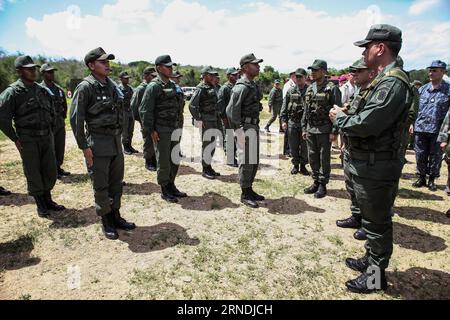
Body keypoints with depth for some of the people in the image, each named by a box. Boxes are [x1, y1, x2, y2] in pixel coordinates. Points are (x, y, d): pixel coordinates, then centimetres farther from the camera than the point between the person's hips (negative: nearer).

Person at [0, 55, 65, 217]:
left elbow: (52, 113, 20)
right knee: (33, 173, 4)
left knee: (50, 171, 10)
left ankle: (47, 199, 27)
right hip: (28, 140, -5)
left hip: (47, 137, 5)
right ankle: (40, 204, 18)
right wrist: (16, 140, -10)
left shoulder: (43, 90, 9)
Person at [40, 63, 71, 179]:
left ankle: (58, 167, 25)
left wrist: (63, 116, 12)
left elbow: (64, 105, 20)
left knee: (60, 147, 11)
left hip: (60, 123, 6)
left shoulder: (59, 89, 11)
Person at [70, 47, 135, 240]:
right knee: (101, 186, 4)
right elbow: (75, 118, -13)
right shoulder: (85, 87, -11)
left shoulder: (112, 85, 10)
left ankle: (116, 217, 29)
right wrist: (84, 146, -15)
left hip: (116, 141, 7)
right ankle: (106, 222, 19)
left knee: (116, 182, 14)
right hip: (98, 143, -7)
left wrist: (119, 136, 15)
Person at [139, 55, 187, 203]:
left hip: (174, 129, 7)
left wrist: (178, 126, 14)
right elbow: (144, 110, -14)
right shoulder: (153, 86, -11)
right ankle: (164, 190, 15)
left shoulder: (172, 85, 12)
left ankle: (171, 185, 28)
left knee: (175, 159, 14)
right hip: (161, 131, -7)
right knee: (163, 162, 1)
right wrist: (151, 130, -15)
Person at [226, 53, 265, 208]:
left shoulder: (253, 85, 15)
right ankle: (245, 194, 8)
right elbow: (231, 110, -21)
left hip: (254, 126, 10)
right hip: (246, 127, -10)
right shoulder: (242, 87, -16)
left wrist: (255, 125, 16)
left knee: (254, 161, 14)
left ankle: (249, 189, 26)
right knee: (247, 162, -3)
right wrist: (239, 128, -17)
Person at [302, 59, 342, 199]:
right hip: (310, 129, 6)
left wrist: (334, 131, -15)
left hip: (324, 130, -6)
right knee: (312, 157, 11)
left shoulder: (332, 88, -8)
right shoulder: (310, 89, 11)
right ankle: (316, 182, 25)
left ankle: (323, 185, 14)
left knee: (324, 158, 3)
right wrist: (304, 128, 12)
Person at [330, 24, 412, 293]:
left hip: (377, 169, -10)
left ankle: (375, 276, 22)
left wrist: (340, 117, -12)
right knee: (372, 218, 22)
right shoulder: (385, 80, 12)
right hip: (370, 165, 10)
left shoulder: (392, 83, -21)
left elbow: (365, 125, -28)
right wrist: (346, 116, 1)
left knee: (377, 222, 5)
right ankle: (371, 260, 39)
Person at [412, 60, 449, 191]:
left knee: (435, 156, 7)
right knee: (420, 155, 9)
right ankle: (421, 178, 23)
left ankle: (431, 180, 20)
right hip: (420, 129, 3)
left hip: (437, 131, -3)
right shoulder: (422, 89, 9)